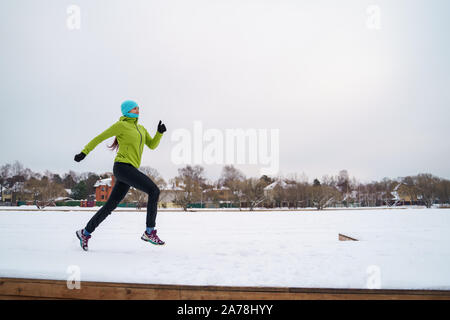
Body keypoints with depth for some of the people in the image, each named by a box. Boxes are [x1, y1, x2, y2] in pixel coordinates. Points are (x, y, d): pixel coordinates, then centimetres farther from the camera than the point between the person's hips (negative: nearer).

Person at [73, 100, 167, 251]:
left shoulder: (141, 128, 22)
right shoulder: (121, 125, -1)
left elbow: (152, 145, 19)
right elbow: (99, 137, 2)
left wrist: (160, 132, 3)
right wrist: (84, 152, 0)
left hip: (130, 170, 8)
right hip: (122, 166, -8)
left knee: (110, 206, 11)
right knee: (154, 190, -18)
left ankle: (85, 233, 25)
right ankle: (149, 232, -15)